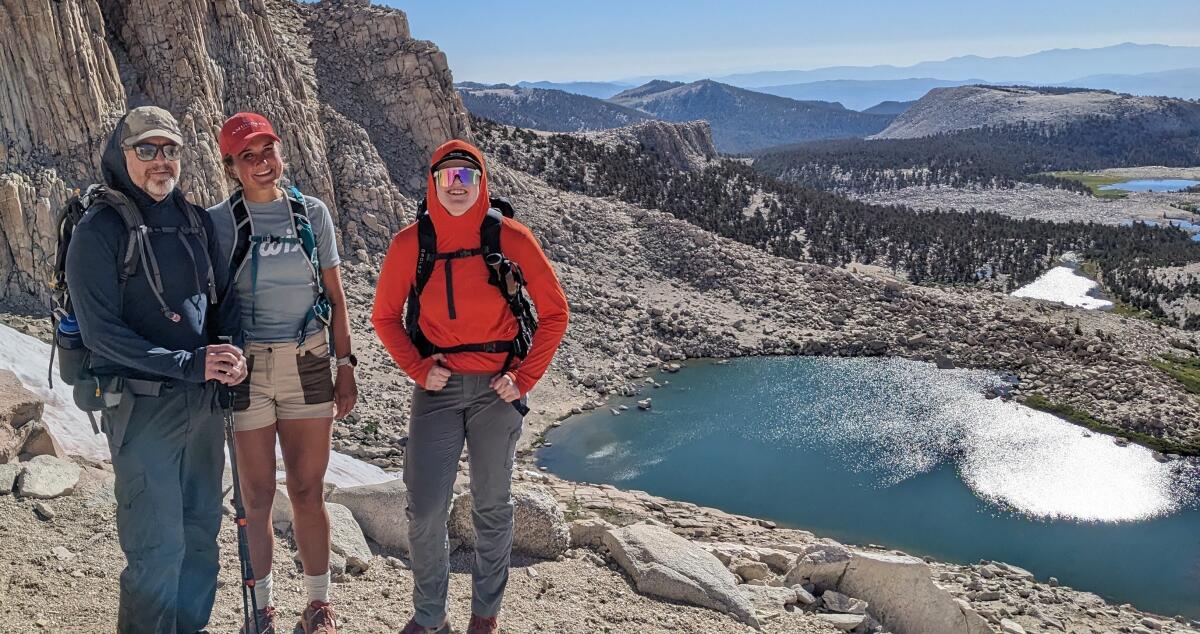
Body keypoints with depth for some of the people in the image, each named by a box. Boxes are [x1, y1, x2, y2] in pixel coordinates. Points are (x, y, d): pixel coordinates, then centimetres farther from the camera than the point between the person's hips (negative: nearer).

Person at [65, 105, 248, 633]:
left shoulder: (195, 221, 8)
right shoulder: (99, 231, -9)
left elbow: (222, 297, 14)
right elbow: (101, 331, -14)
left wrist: (231, 352, -6)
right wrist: (190, 364, -20)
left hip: (204, 398, 6)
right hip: (143, 405, -6)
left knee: (201, 530, 16)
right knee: (157, 546, -3)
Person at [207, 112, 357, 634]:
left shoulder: (312, 213, 3)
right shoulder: (219, 223, -2)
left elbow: (335, 296, 7)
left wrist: (346, 366, 4)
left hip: (308, 365, 1)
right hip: (246, 368, -1)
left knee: (308, 491, 6)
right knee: (257, 497, 7)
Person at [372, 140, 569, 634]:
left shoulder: (510, 238, -8)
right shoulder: (410, 243, -4)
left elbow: (554, 311, -1)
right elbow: (385, 316, 7)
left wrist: (526, 376, -8)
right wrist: (418, 369, -7)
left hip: (497, 388, -1)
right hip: (438, 387, 1)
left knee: (492, 507, 11)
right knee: (425, 510, -1)